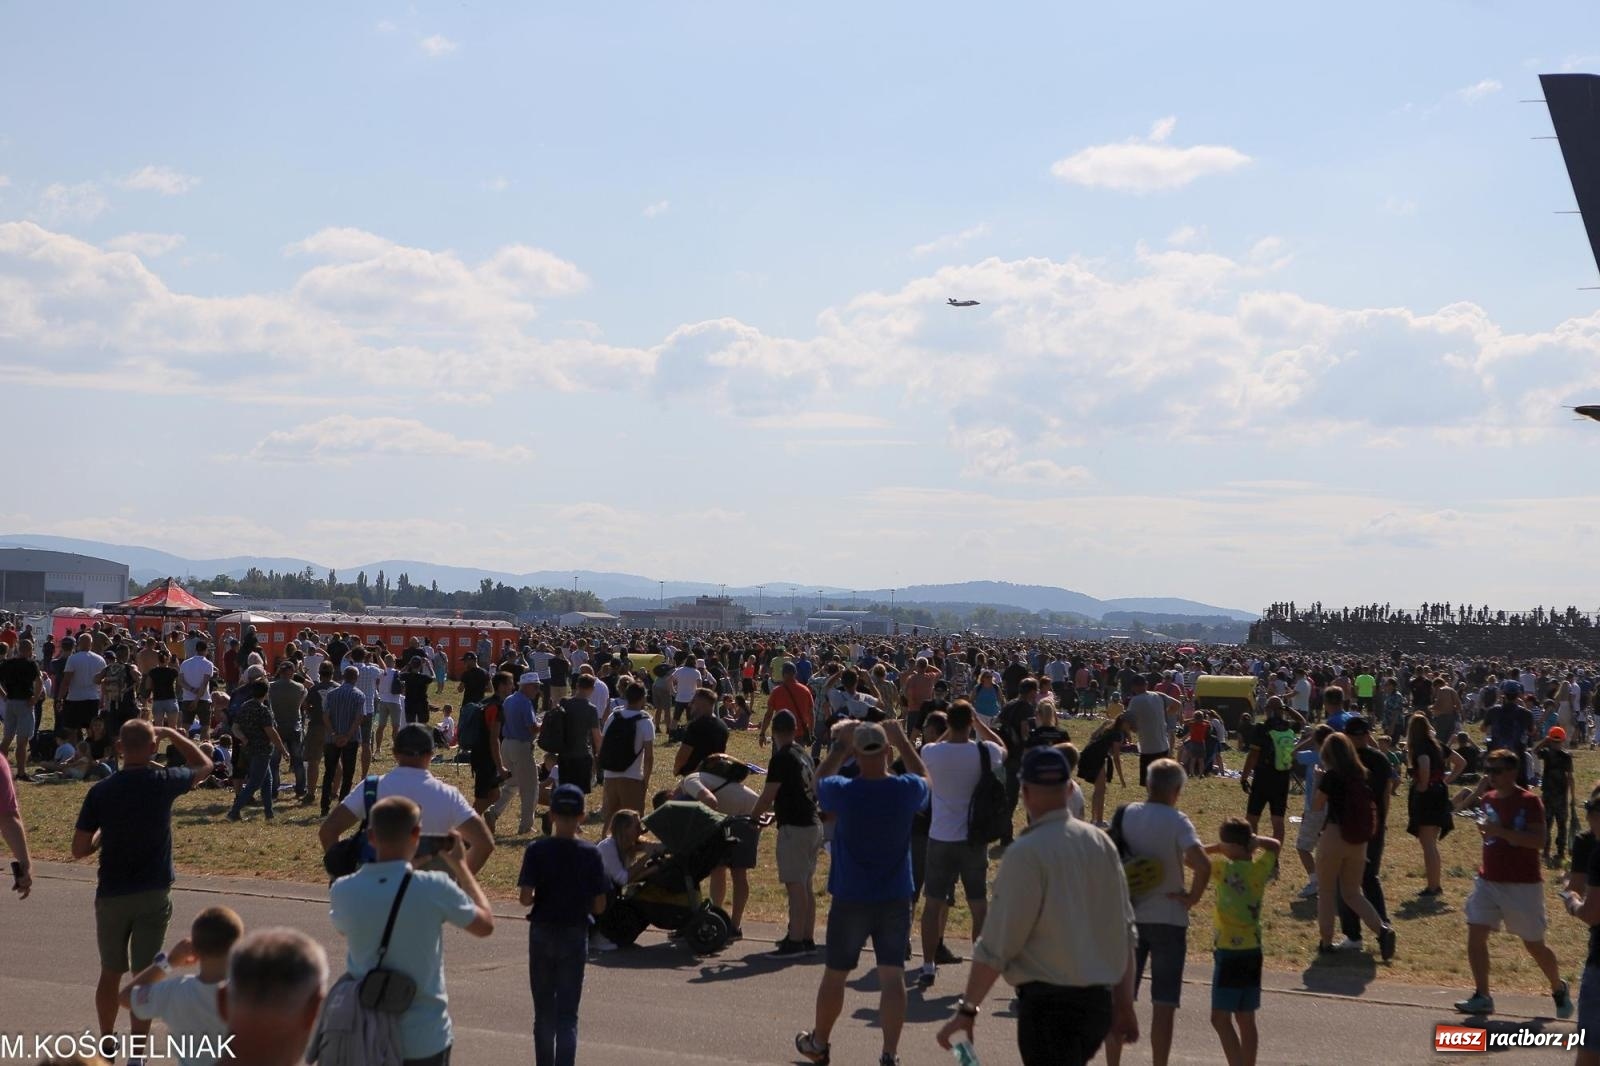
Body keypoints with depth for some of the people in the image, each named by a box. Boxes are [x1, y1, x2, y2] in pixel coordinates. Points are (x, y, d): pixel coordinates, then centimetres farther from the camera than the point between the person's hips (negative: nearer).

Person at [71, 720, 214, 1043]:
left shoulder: (100, 792, -9)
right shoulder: (163, 783, -10)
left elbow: (79, 849, -6)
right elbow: (205, 766, 12)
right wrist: (171, 734, 14)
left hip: (112, 894, 1)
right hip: (155, 894, -1)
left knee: (111, 973, 16)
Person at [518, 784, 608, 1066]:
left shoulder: (537, 850, -11)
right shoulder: (590, 853, -9)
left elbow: (525, 897, -16)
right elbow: (599, 905, -7)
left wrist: (539, 900, 5)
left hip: (542, 934, 0)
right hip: (575, 936, 0)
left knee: (544, 1011, 14)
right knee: (568, 1014, 4)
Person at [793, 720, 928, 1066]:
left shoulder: (843, 792, -15)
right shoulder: (907, 790, -11)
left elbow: (820, 778, 9)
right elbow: (923, 777, 15)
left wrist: (840, 745, 14)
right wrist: (901, 740, 16)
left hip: (851, 900, -1)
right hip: (896, 900, 1)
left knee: (835, 974, 14)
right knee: (893, 976, 3)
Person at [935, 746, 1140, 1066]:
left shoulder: (1026, 853, -15)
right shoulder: (1101, 843, 6)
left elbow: (997, 944, -15)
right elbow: (1125, 932, 11)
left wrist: (967, 1010, -8)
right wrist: (1124, 1006, 19)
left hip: (1048, 1002, -7)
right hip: (1100, 1000, 7)